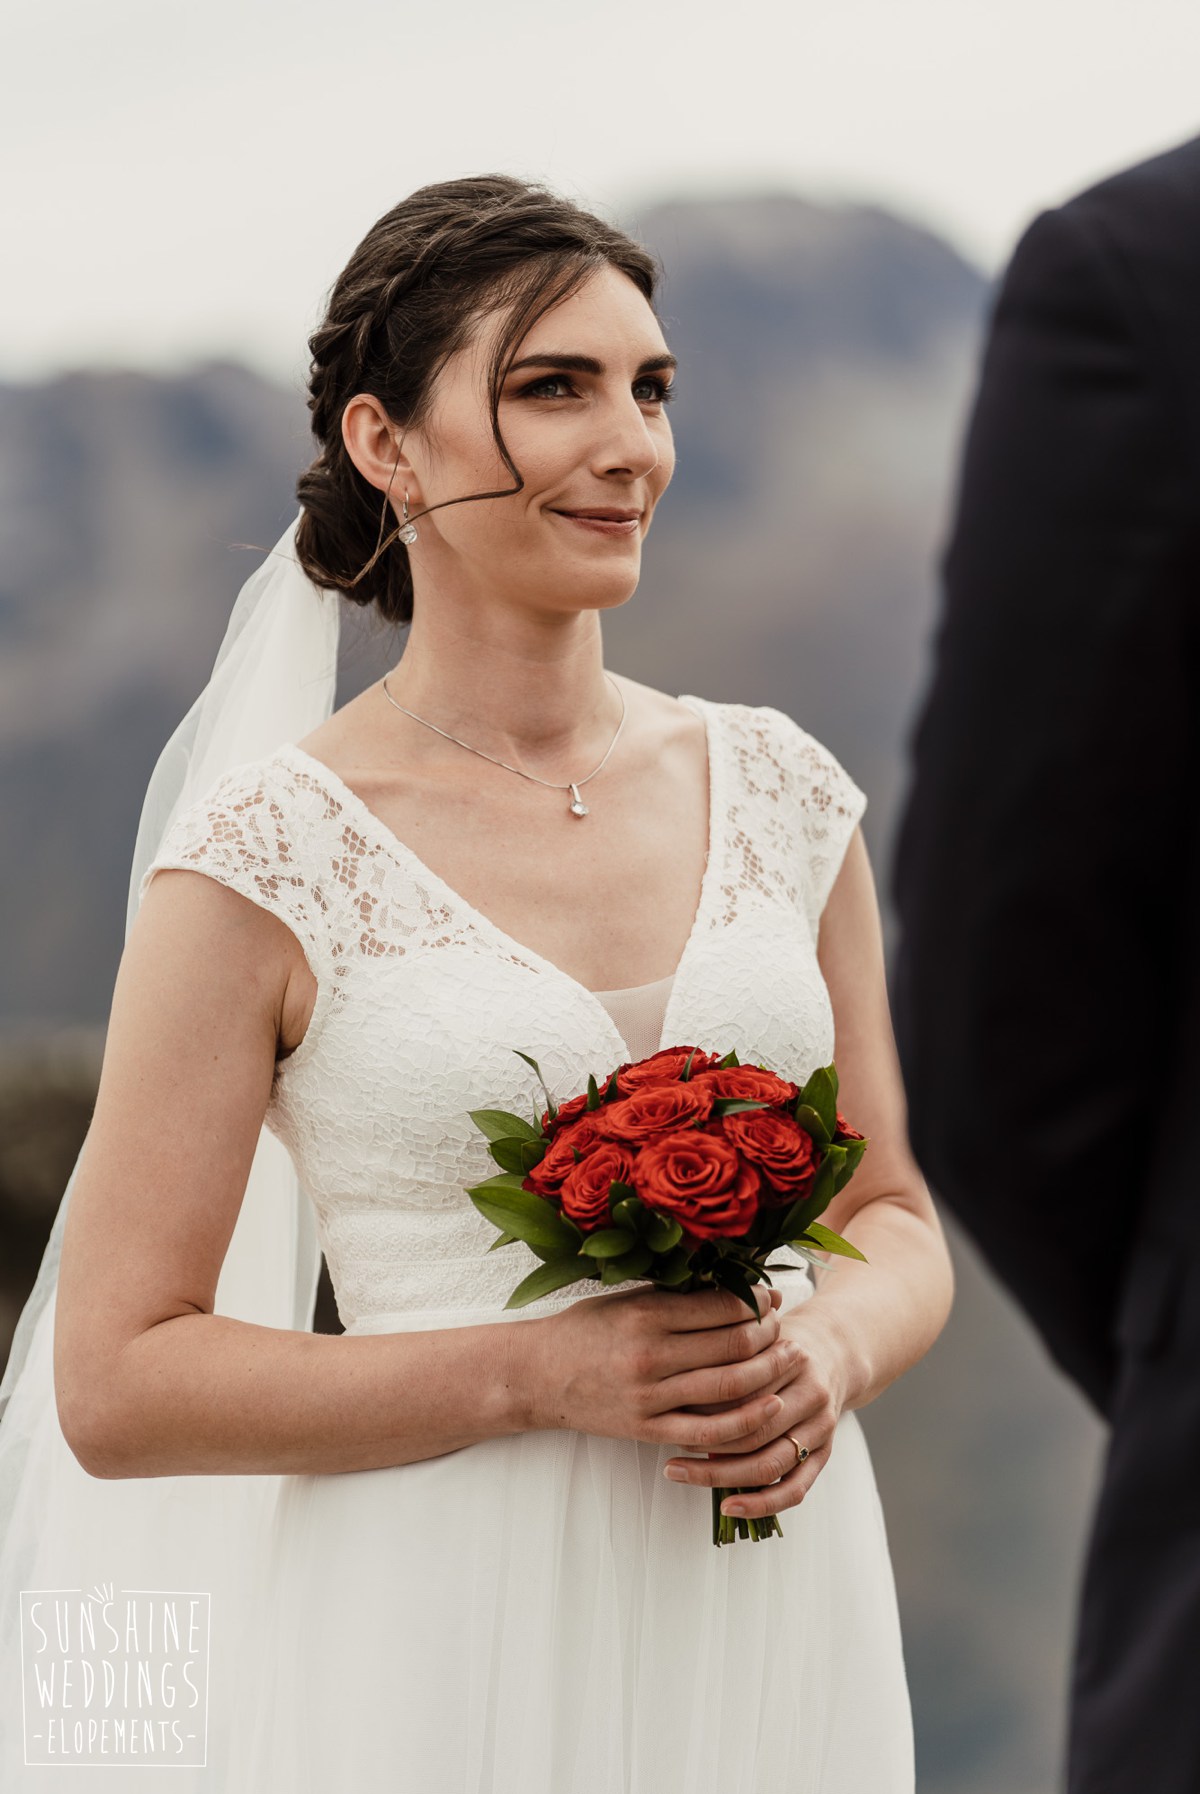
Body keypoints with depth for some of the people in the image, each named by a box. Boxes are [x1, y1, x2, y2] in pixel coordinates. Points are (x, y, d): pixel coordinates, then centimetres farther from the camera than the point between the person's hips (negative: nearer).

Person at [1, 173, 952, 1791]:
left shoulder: (781, 791, 5)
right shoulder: (263, 862, -8)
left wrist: (830, 1353, -8)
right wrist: (539, 1370, -17)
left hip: (775, 1613, 4)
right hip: (449, 1639, -4)